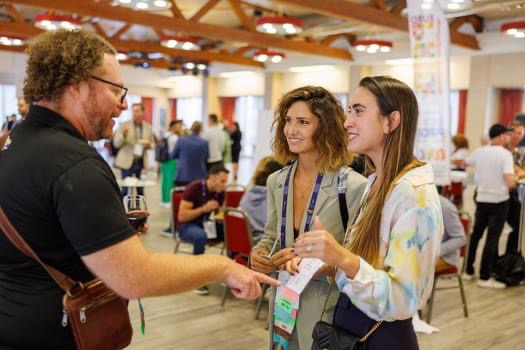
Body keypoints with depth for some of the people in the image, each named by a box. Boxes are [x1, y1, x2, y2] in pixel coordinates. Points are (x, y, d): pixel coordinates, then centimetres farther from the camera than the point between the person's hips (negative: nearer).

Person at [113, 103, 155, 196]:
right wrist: (124, 135, -24)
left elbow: (152, 143, 16)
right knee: (126, 190, 0)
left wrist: (148, 145, -8)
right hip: (127, 162, -2)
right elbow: (116, 144, -4)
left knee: (140, 190, 5)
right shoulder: (124, 125, -2)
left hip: (141, 162, 3)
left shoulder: (148, 127, 6)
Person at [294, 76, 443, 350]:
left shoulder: (414, 193, -22)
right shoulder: (376, 182, 4)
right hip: (350, 326, 8)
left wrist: (345, 260, -40)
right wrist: (328, 262, -1)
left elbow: (404, 300, -27)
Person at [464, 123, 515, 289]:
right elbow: (510, 183, -25)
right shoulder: (505, 154, -15)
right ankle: (485, 277, 6)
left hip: (481, 199, 5)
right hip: (499, 201, -5)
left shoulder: (479, 152, 1)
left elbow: (465, 163, 23)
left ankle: (468, 271, 23)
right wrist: (515, 179, -3)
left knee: (475, 235, 15)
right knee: (492, 238, 1)